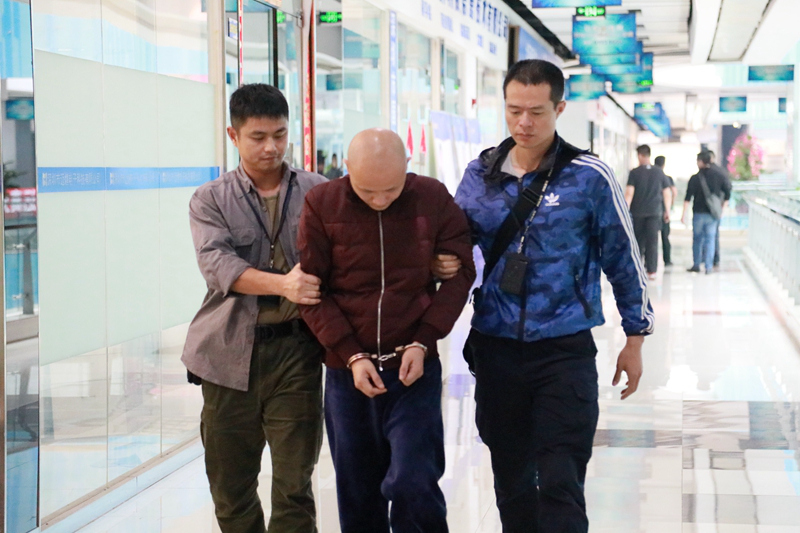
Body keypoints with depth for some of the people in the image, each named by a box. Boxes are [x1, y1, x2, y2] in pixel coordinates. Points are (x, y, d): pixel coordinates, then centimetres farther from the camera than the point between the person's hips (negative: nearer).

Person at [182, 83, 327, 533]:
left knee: (294, 486, -2)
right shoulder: (211, 201, 7)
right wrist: (282, 284, -27)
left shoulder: (318, 193, 8)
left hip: (295, 349, -1)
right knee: (231, 486, 10)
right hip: (231, 355, 1)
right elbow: (217, 263, -10)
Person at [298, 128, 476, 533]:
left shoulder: (434, 199, -3)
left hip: (414, 367, -1)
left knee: (412, 484, -9)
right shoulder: (322, 205, -4)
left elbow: (459, 274, 1)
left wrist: (422, 344, -9)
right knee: (357, 493, 10)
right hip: (347, 370, 1)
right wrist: (352, 356, -10)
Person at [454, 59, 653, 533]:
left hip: (565, 350, -4)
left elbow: (624, 259, 1)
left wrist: (635, 339, 4)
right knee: (511, 480, 15)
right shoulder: (480, 174, 3)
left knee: (561, 485, -6)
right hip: (495, 347, 4)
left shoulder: (589, 177, -7)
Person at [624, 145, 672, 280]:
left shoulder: (634, 173, -5)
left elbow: (629, 193, -12)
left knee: (638, 241, 12)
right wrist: (667, 211, 15)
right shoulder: (659, 172, 3)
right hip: (655, 212, 1)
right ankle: (652, 270, -4)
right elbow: (667, 193, 7)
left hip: (637, 212, -1)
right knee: (652, 242, 1)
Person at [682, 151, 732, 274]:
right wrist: (722, 209, 14)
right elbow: (727, 194, 4)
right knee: (710, 239, 5)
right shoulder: (719, 176, 2)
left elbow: (688, 198, -10)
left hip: (699, 213, -2)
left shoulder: (695, 178, -6)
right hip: (713, 214, 2)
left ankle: (696, 264, 16)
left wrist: (684, 215, -7)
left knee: (697, 239, 11)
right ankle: (709, 266, 0)